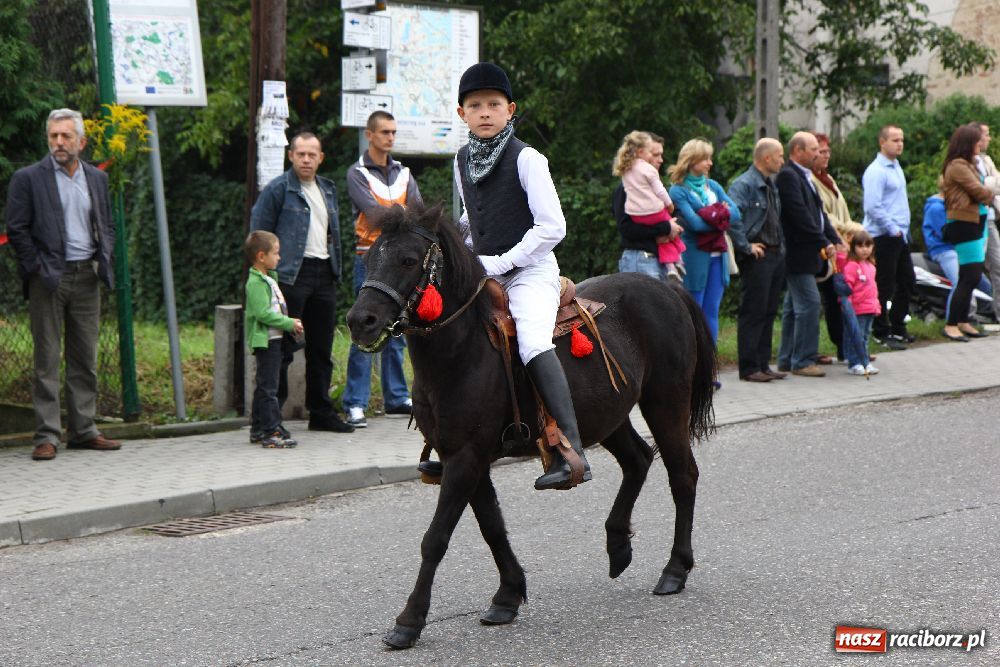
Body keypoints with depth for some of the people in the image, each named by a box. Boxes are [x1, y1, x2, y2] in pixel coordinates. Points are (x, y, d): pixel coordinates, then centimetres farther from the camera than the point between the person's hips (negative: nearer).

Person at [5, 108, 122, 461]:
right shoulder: (28, 178, -2)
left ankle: (83, 430, 15)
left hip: (86, 277, 5)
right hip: (49, 278, -5)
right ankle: (46, 436, -1)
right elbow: (17, 230, -4)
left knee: (85, 358, 8)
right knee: (47, 358, -3)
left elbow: (107, 225, 19)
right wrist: (39, 270, -10)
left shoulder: (97, 178, 12)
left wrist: (104, 259, 3)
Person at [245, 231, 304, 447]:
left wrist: (291, 323, 11)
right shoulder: (256, 282, -15)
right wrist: (289, 324, -20)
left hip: (274, 340, 10)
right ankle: (272, 430, -11)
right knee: (268, 387, -10)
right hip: (265, 340, -10)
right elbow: (262, 313, -23)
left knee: (264, 386, 14)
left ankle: (258, 429, 21)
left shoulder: (269, 279, 17)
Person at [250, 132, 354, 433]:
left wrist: (335, 270, 16)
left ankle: (321, 412, 19)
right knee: (283, 347, -6)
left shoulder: (328, 190, 17)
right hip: (292, 275, -7)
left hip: (324, 274, 7)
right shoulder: (277, 190, -4)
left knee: (321, 347, 11)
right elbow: (259, 235, -6)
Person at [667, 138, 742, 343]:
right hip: (694, 256, -6)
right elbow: (694, 223, -18)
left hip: (717, 255, 6)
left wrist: (712, 218, -13)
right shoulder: (678, 191, -7)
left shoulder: (712, 186, 13)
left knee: (712, 312, 9)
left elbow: (735, 212, 3)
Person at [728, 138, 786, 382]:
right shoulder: (743, 185, -14)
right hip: (757, 255, -9)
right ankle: (749, 368, -2)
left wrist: (780, 246, 15)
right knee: (753, 312, -5)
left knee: (769, 312, 12)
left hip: (776, 254, 9)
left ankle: (763, 364, 18)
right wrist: (746, 246, -21)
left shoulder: (771, 185, 16)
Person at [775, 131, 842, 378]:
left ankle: (787, 359, 20)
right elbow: (800, 215, -22)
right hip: (798, 253, -11)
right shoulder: (788, 176, -15)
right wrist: (824, 243, -19)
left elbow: (818, 212, 18)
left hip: (804, 253, 11)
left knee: (794, 306, 14)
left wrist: (835, 240, 7)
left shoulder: (805, 176, 17)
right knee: (809, 303, -10)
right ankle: (803, 360, -6)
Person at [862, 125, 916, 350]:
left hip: (900, 236, 10)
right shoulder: (876, 171, -15)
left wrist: (903, 229, 15)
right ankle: (882, 333, 5)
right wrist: (893, 229, -17)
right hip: (884, 237, -10)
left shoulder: (896, 167, 15)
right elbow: (873, 207, -21)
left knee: (907, 281, 15)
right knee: (884, 287, -3)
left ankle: (897, 326, 27)